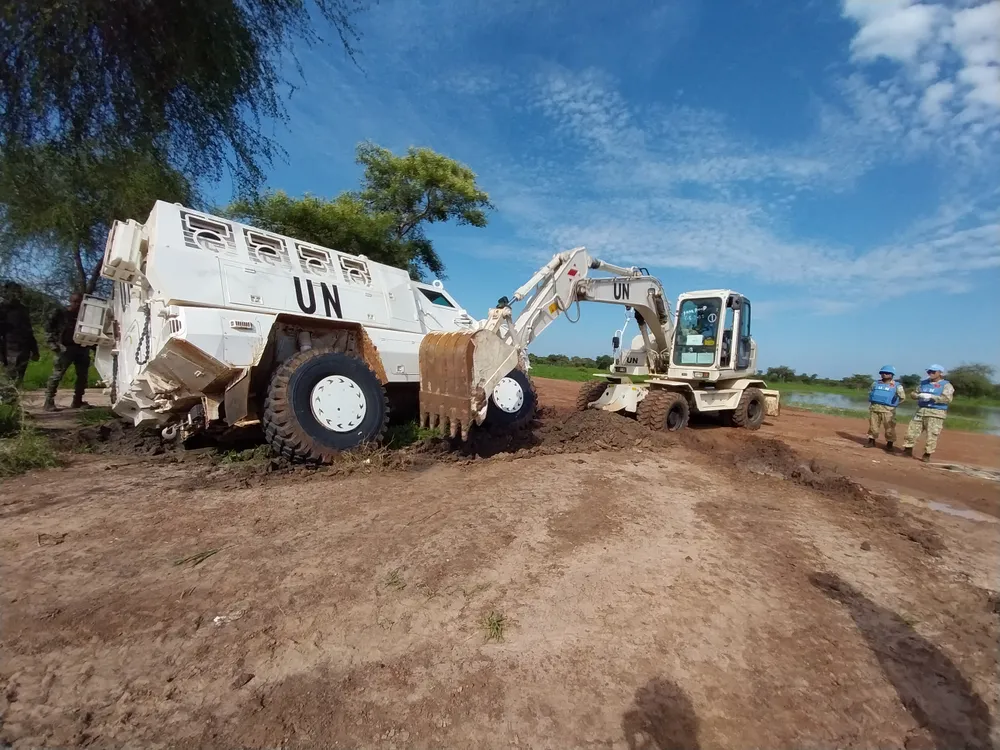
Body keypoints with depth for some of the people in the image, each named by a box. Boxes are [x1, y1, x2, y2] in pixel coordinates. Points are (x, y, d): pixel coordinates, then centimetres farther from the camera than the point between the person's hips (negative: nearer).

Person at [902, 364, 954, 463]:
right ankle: (908, 449, 11)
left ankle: (927, 455, 4)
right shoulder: (924, 383, 15)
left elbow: (947, 399, -14)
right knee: (912, 431, 3)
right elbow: (914, 393, 15)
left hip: (936, 413, -5)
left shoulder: (946, 385, -2)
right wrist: (918, 395, -7)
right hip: (920, 411, 5)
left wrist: (931, 396, -23)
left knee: (932, 435, -4)